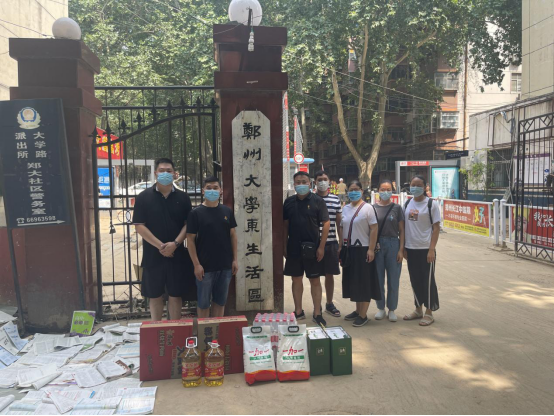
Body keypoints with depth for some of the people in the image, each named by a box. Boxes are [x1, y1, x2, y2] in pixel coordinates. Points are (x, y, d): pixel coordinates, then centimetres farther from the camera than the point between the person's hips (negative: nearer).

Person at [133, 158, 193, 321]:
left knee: (175, 294, 8)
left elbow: (188, 224, 1)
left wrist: (175, 243, -15)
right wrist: (160, 246, -14)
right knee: (155, 295, 9)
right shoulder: (144, 197, -1)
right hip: (153, 254, -1)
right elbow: (139, 226, -6)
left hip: (177, 254, 1)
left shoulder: (183, 197, 3)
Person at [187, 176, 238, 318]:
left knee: (220, 301, 15)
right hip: (205, 266, -3)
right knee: (203, 303, 8)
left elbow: (233, 235, 10)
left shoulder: (227, 211, 5)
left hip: (225, 265, 4)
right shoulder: (196, 213, -6)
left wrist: (235, 259, 5)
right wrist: (196, 264, -11)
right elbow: (190, 239, -6)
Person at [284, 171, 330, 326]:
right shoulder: (289, 202, 6)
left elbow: (326, 223, -6)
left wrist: (321, 246, -11)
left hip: (311, 248, -3)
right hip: (293, 248, 3)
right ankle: (298, 312, 23)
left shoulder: (318, 201, -5)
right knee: (296, 279, 11)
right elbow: (285, 224, 10)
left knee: (315, 281, 4)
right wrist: (285, 245, 5)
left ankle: (317, 314, 13)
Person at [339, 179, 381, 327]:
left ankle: (363, 315, 7)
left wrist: (371, 249, -17)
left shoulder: (367, 208, -7)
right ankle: (357, 311, 25)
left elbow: (374, 229, -11)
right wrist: (341, 248, 9)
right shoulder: (345, 208, 11)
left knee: (364, 282, 0)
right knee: (352, 280, 12)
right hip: (348, 249, 6)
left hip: (362, 249, -6)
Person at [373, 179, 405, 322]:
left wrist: (401, 250, -5)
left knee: (393, 280, 5)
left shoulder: (397, 208, 2)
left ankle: (392, 310, 19)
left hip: (393, 244, -1)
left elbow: (401, 230, 2)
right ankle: (381, 309, 22)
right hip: (377, 245, 1)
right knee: (378, 278, 7)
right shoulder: (373, 208, 3)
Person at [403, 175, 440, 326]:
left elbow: (436, 227, -8)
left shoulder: (431, 204, -6)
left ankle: (429, 313, 15)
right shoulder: (407, 204, 9)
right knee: (415, 280, 14)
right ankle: (418, 309, 28)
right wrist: (403, 248, 9)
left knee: (428, 280, 3)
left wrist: (432, 249, -14)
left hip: (425, 249, -5)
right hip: (410, 249, 5)